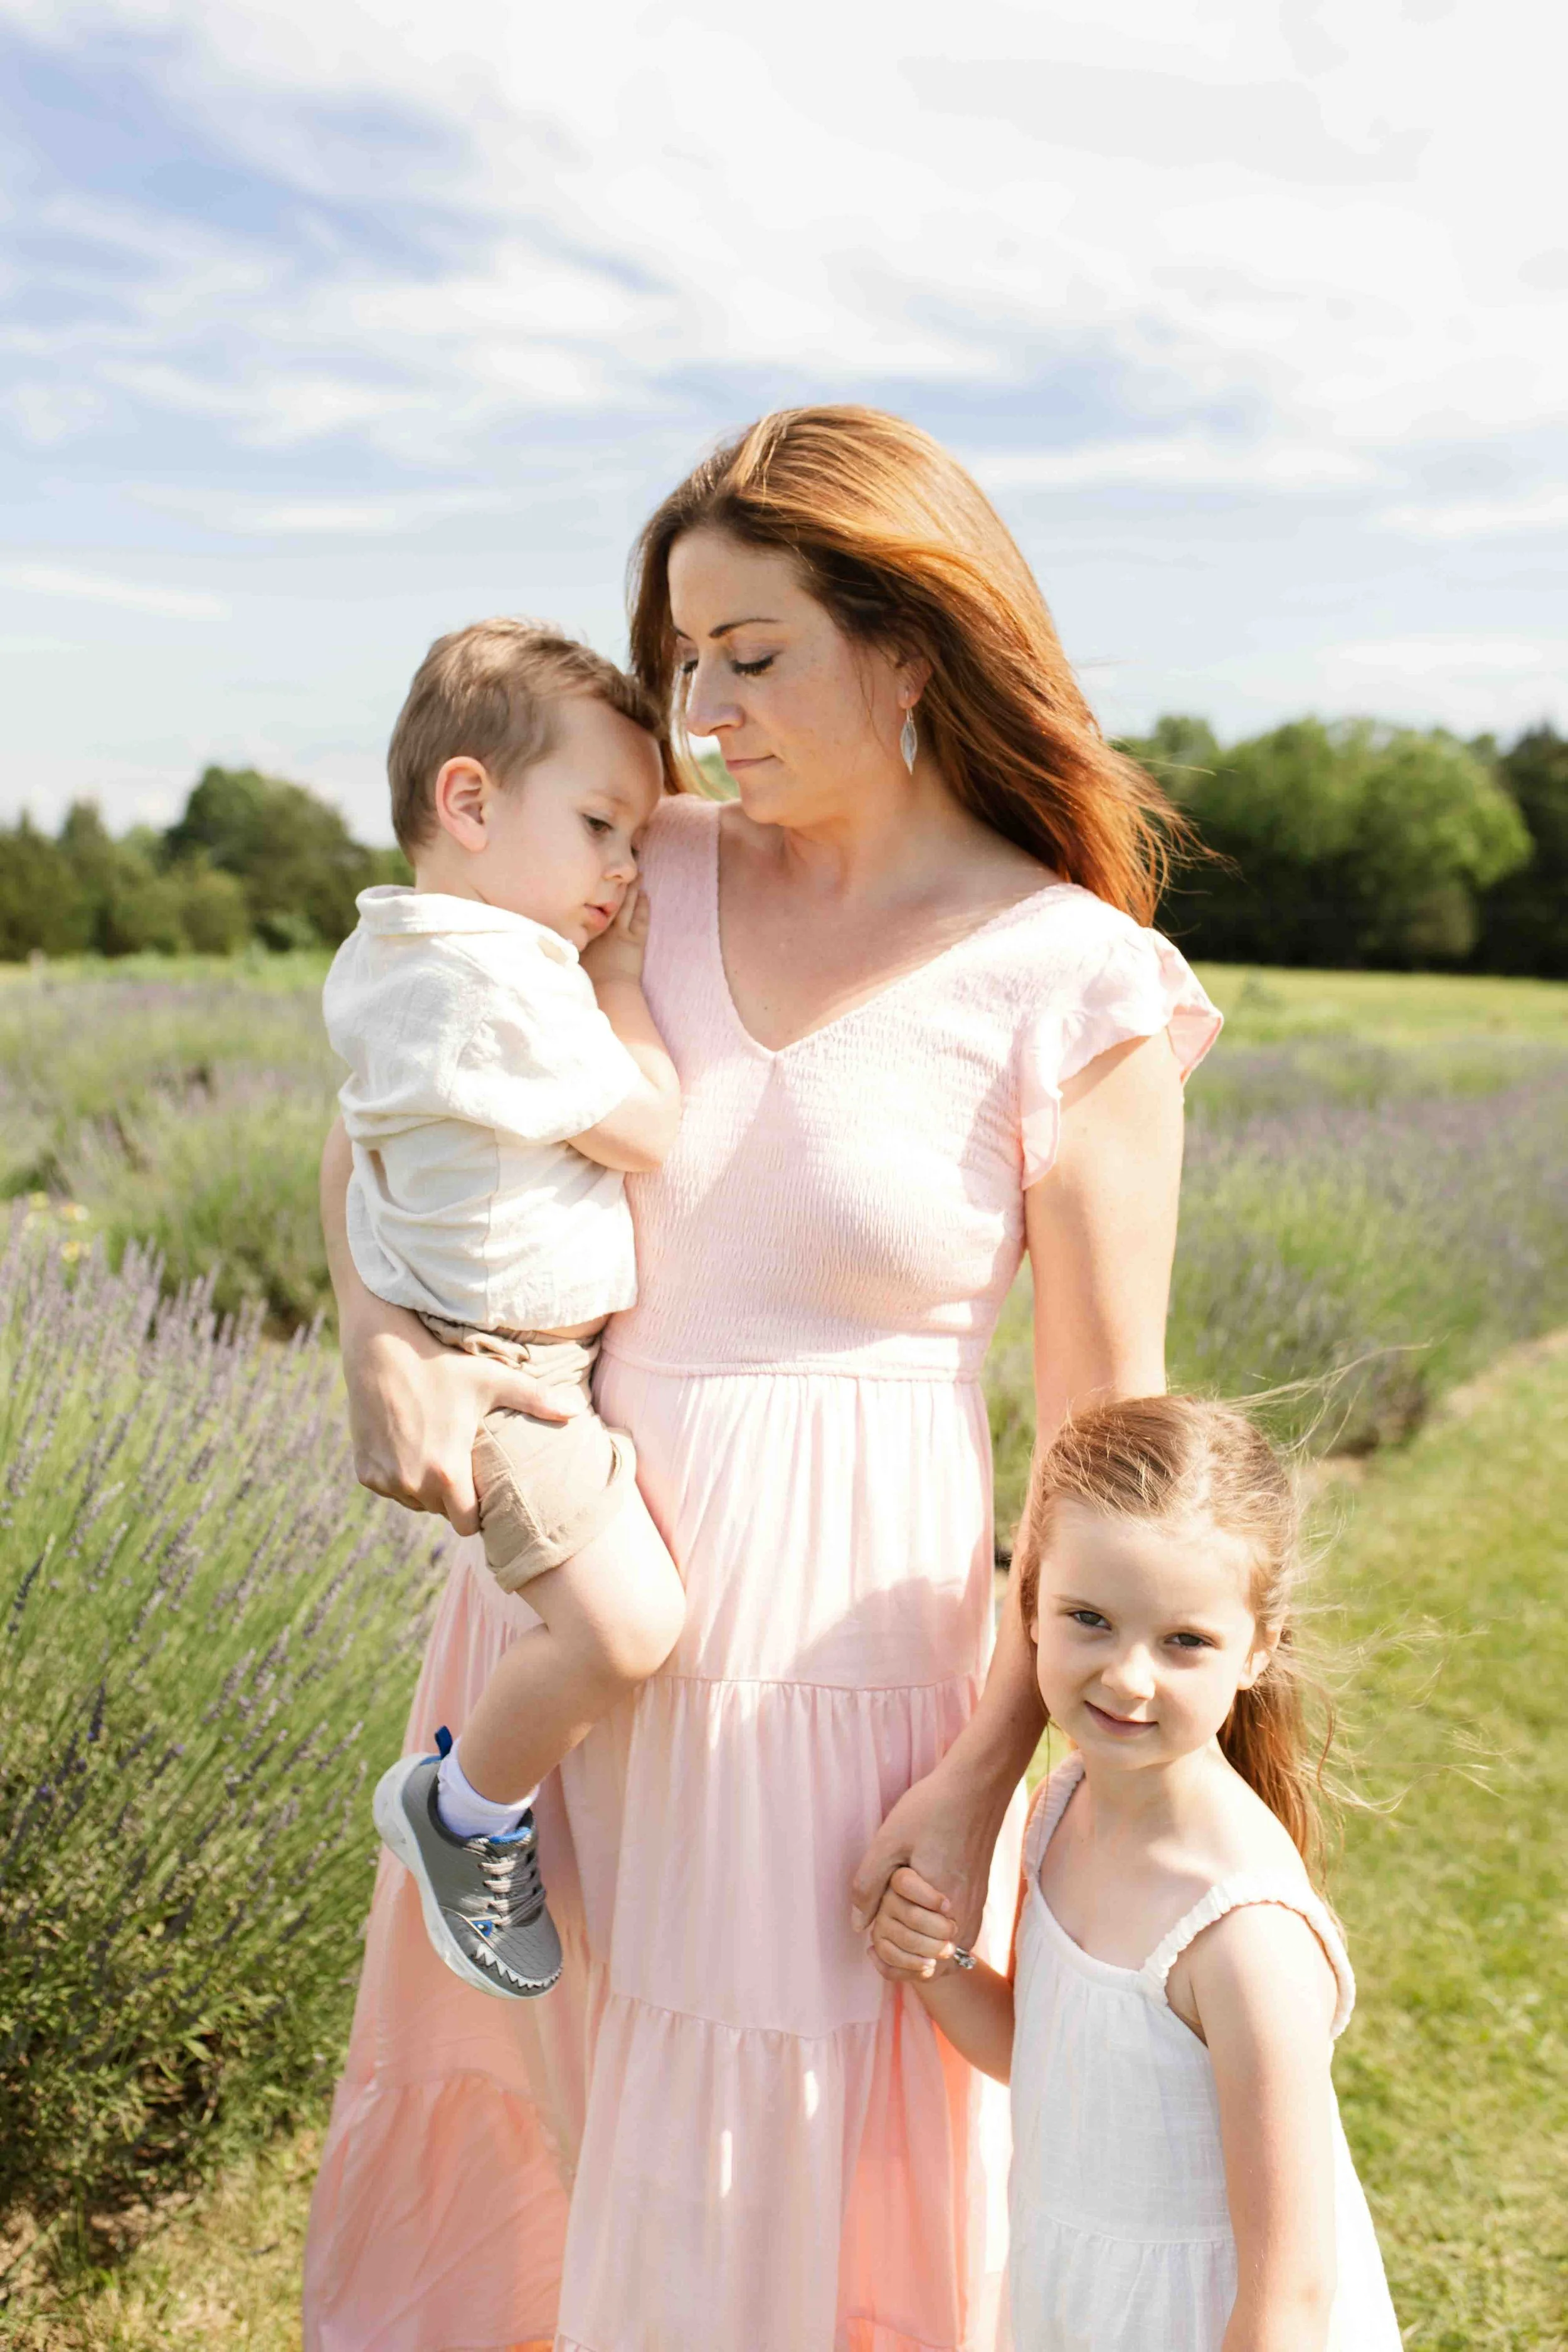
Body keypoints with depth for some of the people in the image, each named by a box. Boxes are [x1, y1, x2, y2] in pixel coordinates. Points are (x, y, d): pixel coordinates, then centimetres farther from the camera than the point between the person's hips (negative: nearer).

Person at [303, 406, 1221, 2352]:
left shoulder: (1077, 991, -12)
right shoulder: (664, 876, 0)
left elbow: (1109, 1436, -8)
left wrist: (988, 1775, -10)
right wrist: (378, 1333, -10)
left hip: (828, 1640, -4)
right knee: (507, 2093, 24)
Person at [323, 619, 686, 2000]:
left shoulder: (384, 955, 8)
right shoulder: (502, 982, -25)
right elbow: (654, 1133, -17)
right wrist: (622, 975, -7)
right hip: (505, 1372, -11)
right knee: (627, 1629, -17)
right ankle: (463, 1810, 7)